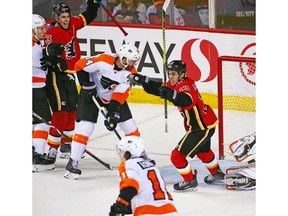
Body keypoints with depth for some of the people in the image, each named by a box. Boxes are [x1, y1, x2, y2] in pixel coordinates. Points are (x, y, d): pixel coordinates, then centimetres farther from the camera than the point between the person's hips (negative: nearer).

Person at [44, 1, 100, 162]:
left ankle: (67, 145, 29)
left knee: (72, 110, 15)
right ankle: (52, 149, -8)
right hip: (56, 76, -8)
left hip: (70, 75, 8)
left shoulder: (72, 24, 4)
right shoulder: (51, 33, -17)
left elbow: (88, 17, 17)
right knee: (61, 111, -13)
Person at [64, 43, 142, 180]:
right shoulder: (104, 60, -30)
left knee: (129, 125, 3)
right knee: (85, 126, -14)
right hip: (92, 93, -4)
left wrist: (113, 113, -27)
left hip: (115, 96, 5)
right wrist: (88, 86, -17)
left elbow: (120, 95, -19)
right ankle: (72, 163, -8)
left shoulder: (130, 72, -17)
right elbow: (80, 65, -20)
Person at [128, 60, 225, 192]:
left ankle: (190, 181, 7)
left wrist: (170, 94, -60)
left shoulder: (185, 86, -25)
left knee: (177, 155, -8)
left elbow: (186, 101, -46)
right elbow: (159, 89, 9)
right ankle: (217, 174, 54)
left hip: (201, 127, -11)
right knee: (203, 151, 36)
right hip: (206, 123, 11)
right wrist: (142, 80, -1)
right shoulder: (174, 85, 4)